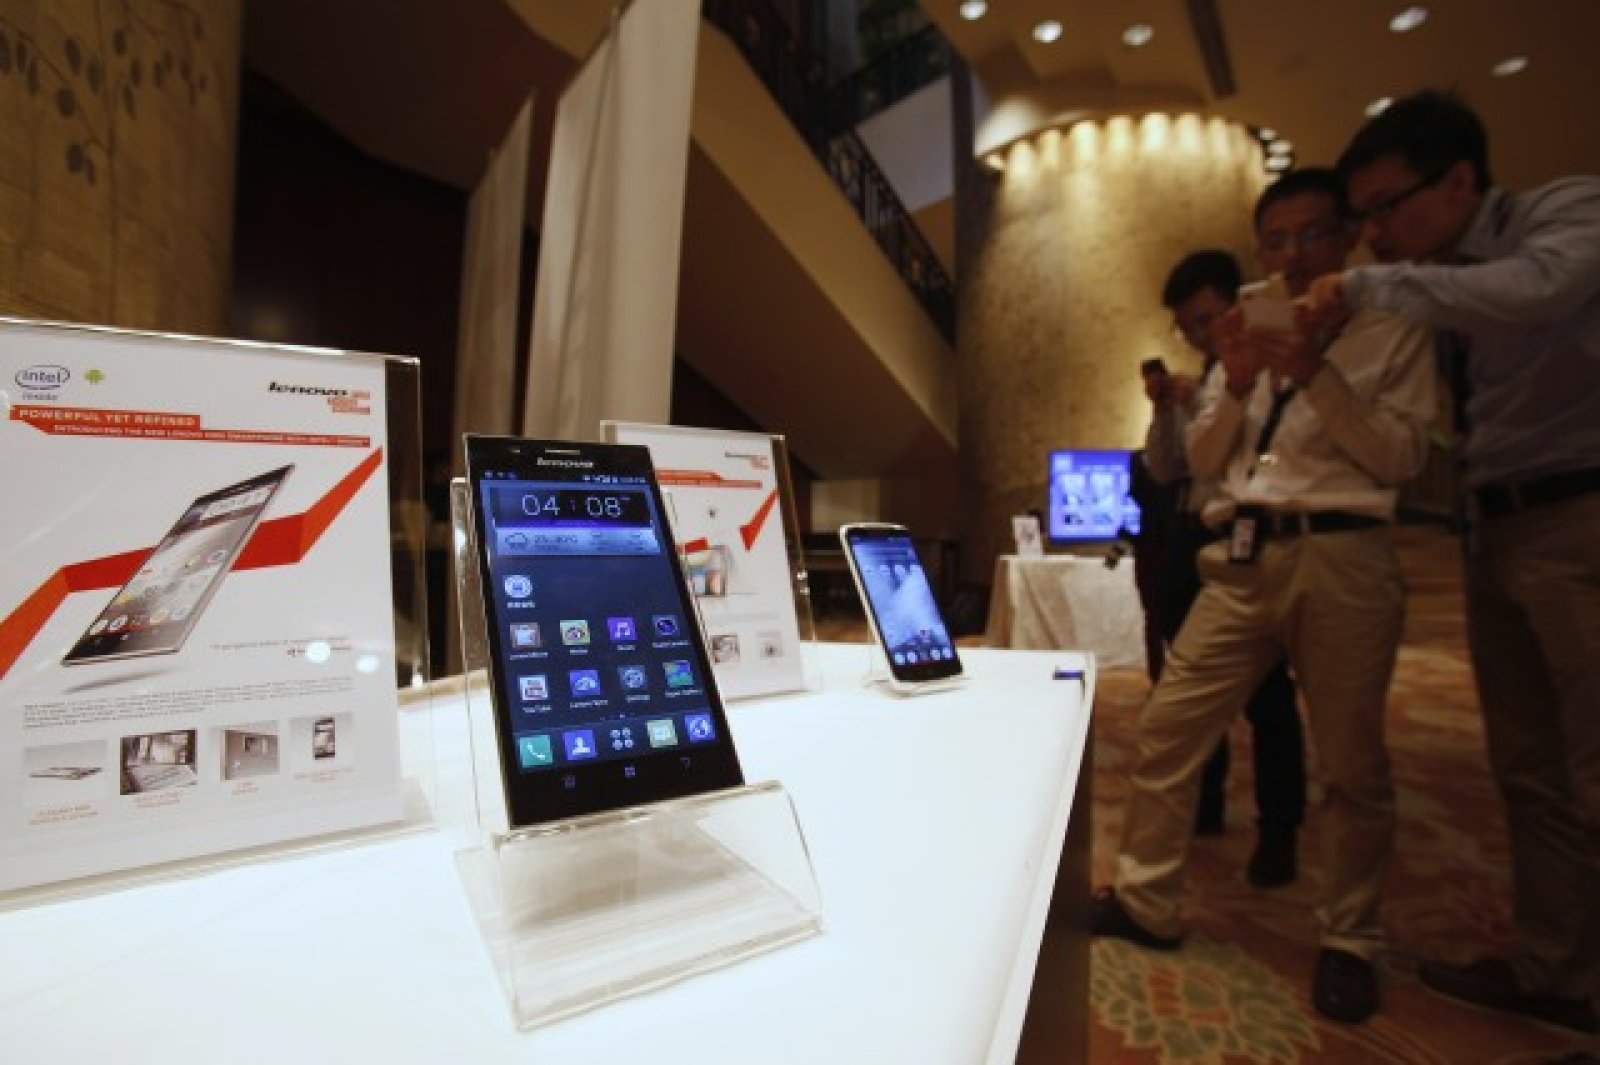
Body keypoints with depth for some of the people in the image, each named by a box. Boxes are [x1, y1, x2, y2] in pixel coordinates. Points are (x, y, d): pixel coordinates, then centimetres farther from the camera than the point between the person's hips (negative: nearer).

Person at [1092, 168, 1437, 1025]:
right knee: (1165, 729, 1)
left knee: (1351, 764, 4)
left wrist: (1319, 375, -13)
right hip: (1244, 558, 4)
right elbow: (1203, 461, 12)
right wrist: (1235, 384, -5)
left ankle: (1348, 942, 24)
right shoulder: (1250, 335, 18)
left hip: (1343, 559, -3)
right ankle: (1145, 903, 15)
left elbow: (1402, 457, -3)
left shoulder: (1396, 330, 7)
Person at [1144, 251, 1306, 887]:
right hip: (1191, 538, 7)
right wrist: (1163, 411, 0)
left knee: (1264, 691, 0)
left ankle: (1278, 831, 14)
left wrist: (1204, 402, -19)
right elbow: (1163, 472, 13)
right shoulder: (1195, 387, 15)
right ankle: (1205, 804, 31)